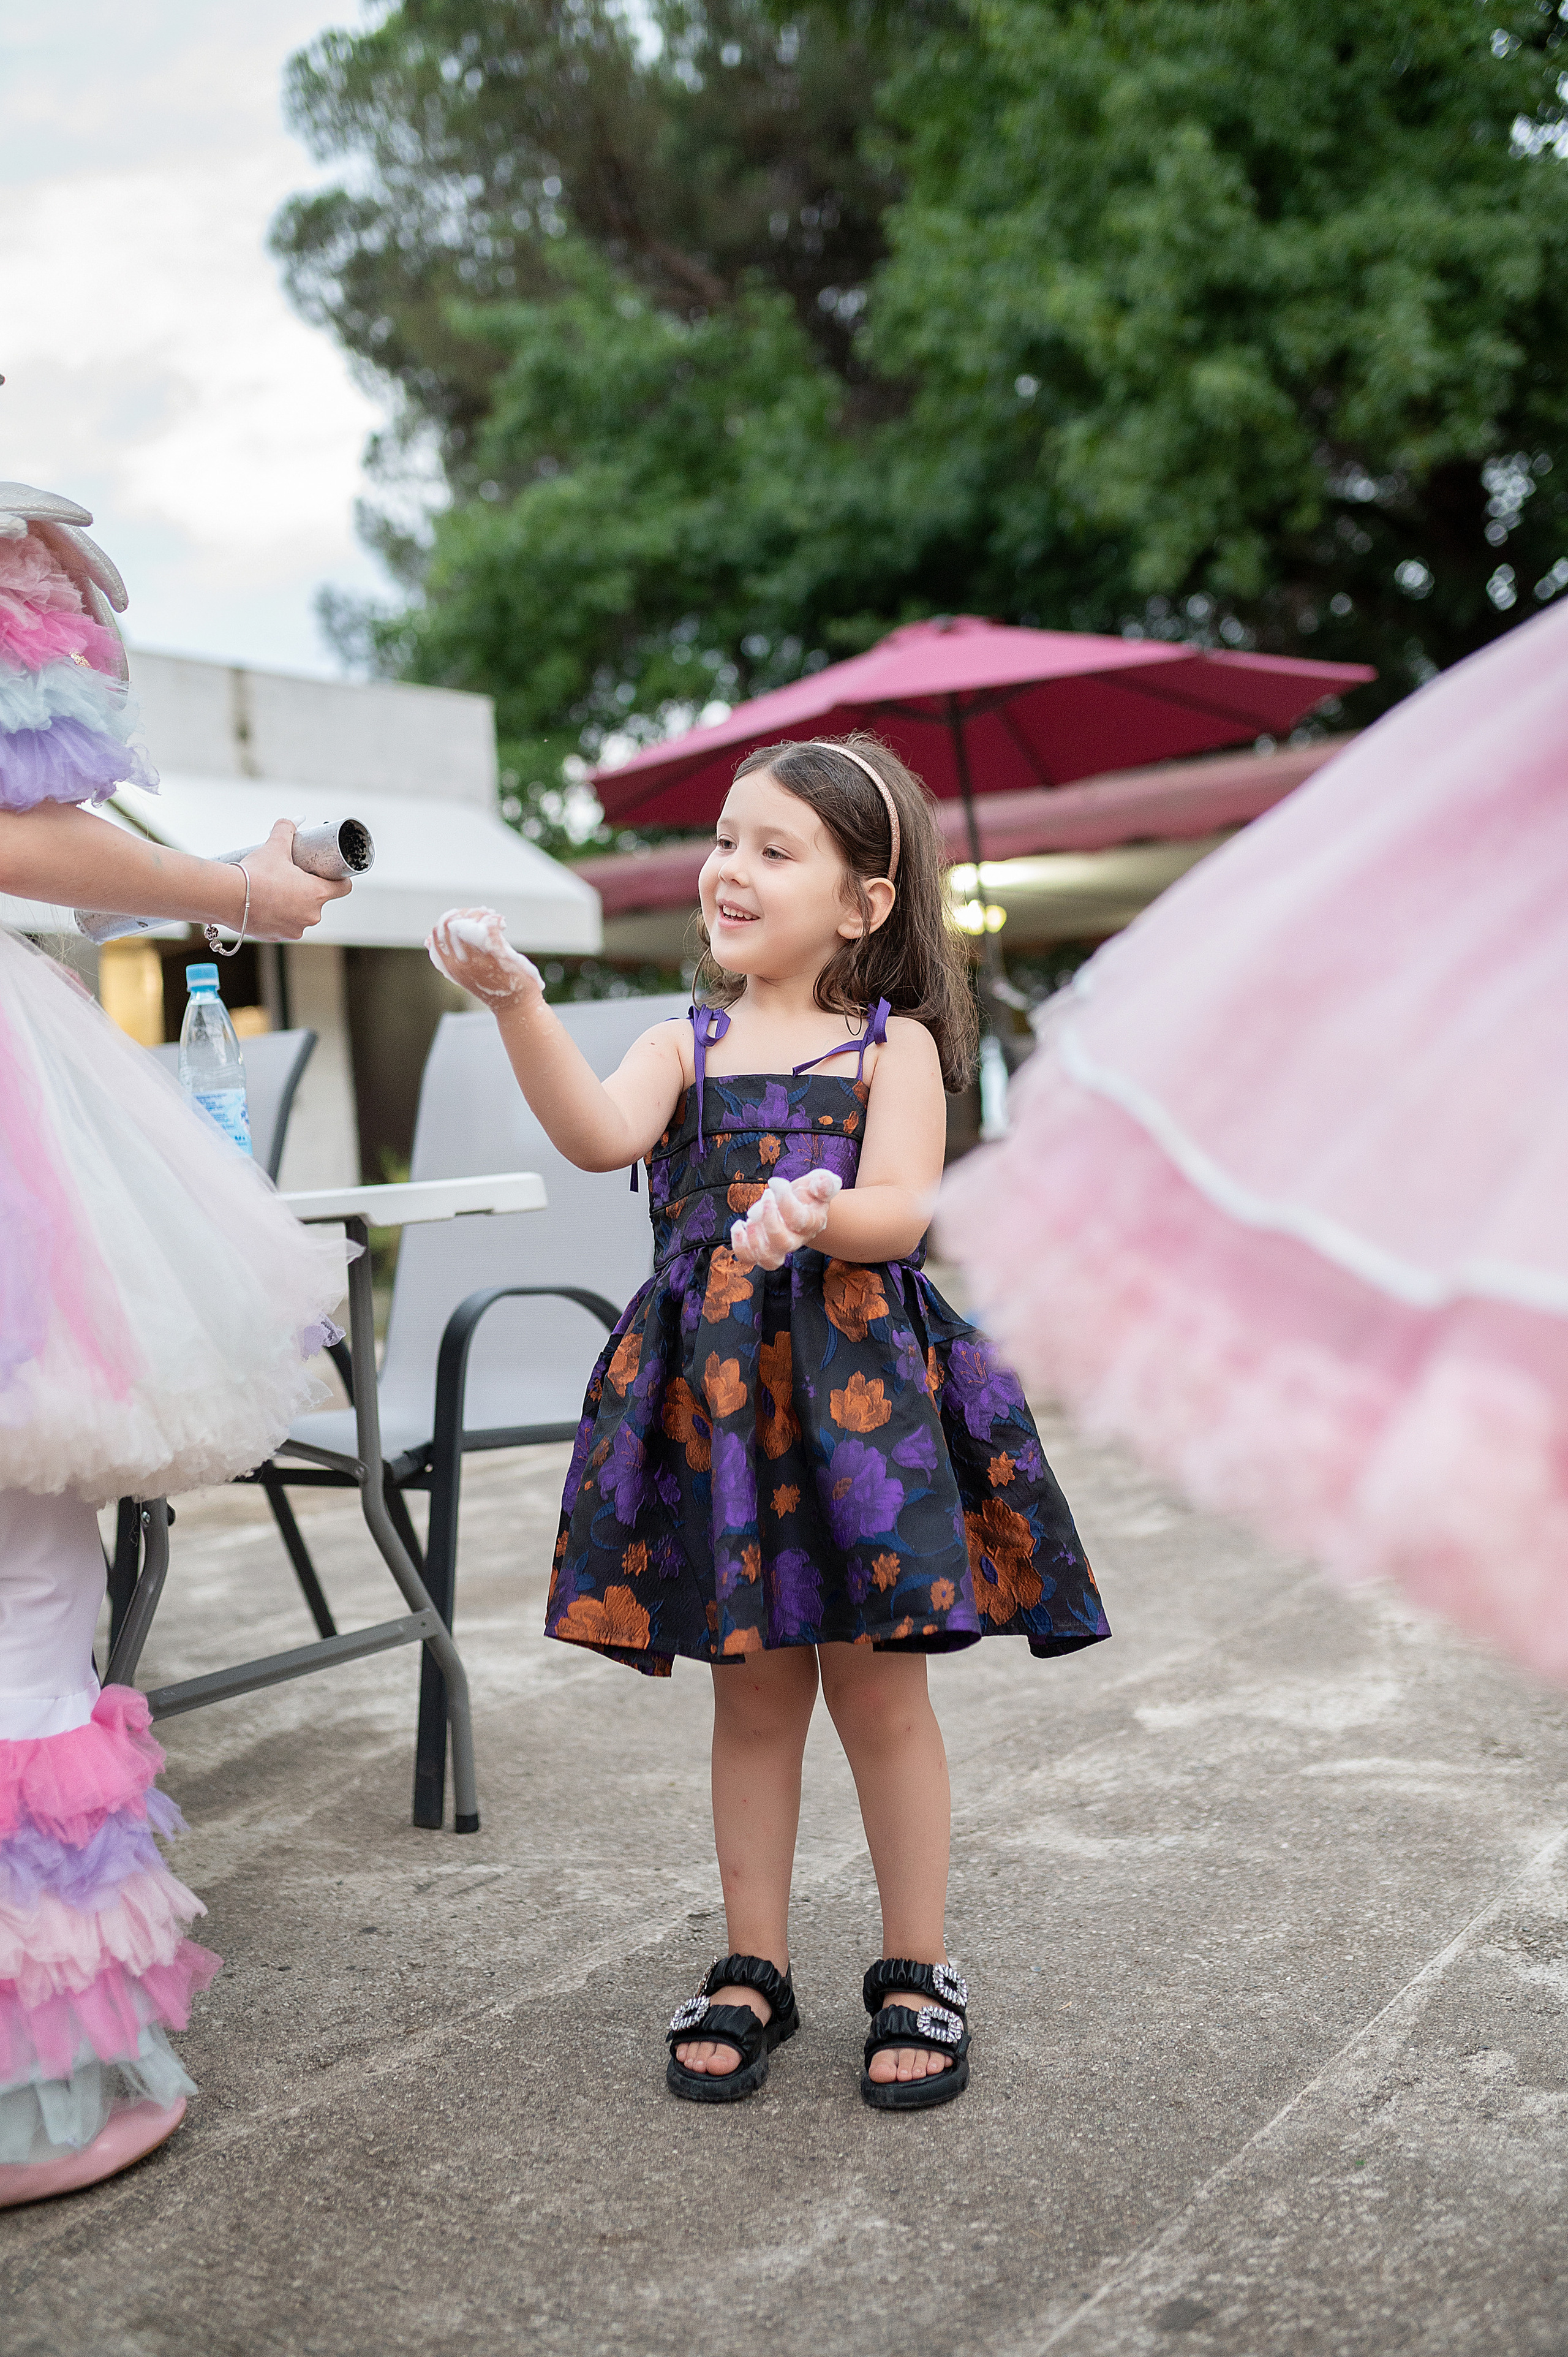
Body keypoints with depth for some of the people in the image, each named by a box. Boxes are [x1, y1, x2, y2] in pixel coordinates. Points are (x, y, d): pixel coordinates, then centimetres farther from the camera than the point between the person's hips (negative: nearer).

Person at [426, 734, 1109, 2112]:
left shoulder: (895, 1045, 3)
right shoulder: (688, 1046, 9)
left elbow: (903, 1209, -11)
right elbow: (598, 1135, -12)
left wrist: (819, 1216, -32)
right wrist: (519, 1003, -24)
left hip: (860, 1382, -2)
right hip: (715, 1388, 2)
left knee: (878, 1686, 5)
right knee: (751, 1689, 11)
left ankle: (917, 1973, 22)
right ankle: (755, 1969, 26)